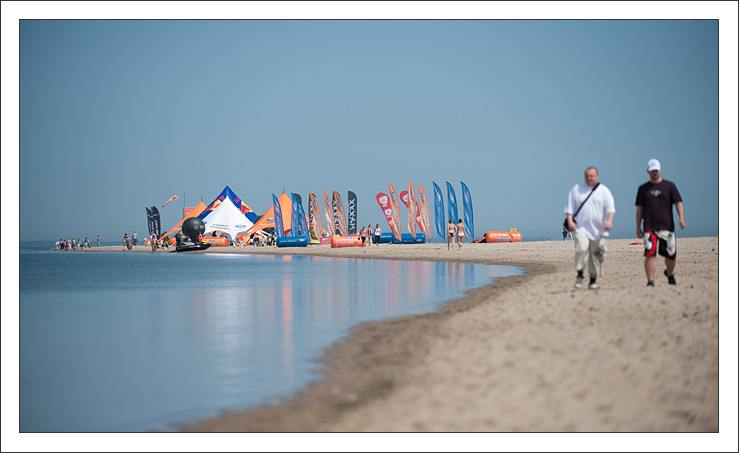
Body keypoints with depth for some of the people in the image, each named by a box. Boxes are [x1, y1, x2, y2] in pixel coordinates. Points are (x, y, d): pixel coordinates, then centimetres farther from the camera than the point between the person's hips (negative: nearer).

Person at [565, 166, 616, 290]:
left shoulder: (604, 191, 6)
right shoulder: (576, 189, 9)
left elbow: (610, 207, -3)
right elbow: (570, 207, 10)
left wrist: (609, 220, -20)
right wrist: (570, 221, -5)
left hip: (598, 230, 1)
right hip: (581, 228, -1)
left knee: (596, 255, 3)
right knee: (581, 249, -22)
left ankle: (593, 281, 13)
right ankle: (580, 275, -8)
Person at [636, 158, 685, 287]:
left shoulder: (669, 186, 8)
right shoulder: (643, 188, 11)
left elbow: (678, 203, 3)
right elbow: (639, 208, 13)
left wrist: (681, 218, -13)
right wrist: (638, 227, 8)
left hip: (667, 226, 0)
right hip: (649, 227, 0)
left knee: (671, 254, 5)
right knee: (650, 254, -14)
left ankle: (670, 274, 34)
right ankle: (650, 281, -13)